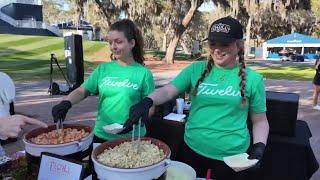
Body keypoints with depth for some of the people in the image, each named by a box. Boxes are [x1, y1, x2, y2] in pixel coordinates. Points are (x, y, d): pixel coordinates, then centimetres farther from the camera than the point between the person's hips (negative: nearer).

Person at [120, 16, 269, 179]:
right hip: (193, 150, 2)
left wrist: (259, 146, -11)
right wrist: (147, 102, -30)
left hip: (232, 157, -1)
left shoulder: (252, 79, -4)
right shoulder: (196, 69, -2)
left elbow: (260, 120, 4)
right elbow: (168, 91, -12)